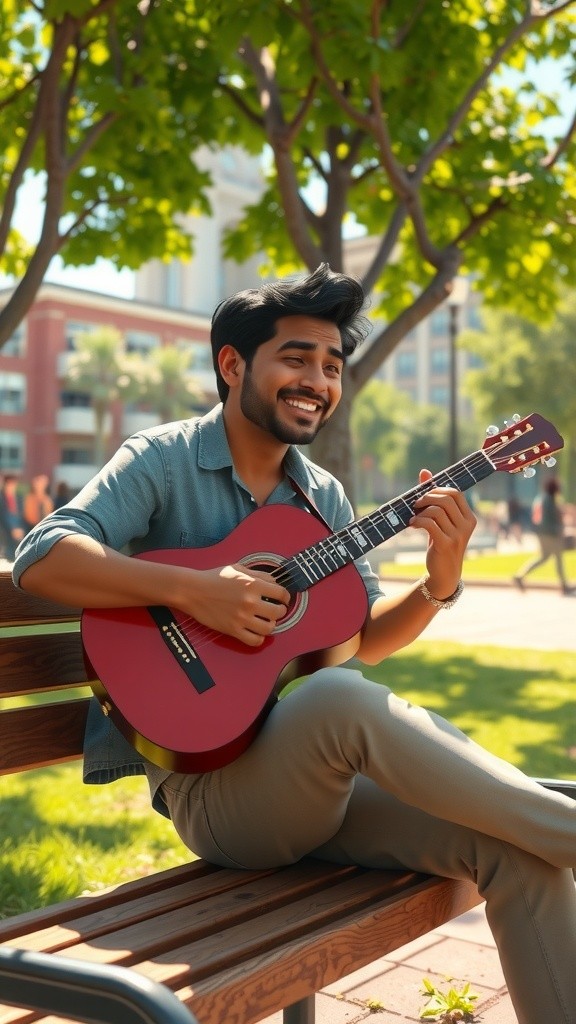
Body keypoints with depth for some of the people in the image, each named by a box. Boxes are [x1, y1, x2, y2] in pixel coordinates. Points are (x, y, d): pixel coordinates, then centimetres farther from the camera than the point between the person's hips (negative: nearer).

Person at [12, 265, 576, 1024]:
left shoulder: (324, 497, 13)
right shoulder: (163, 461, -4)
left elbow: (365, 640, 14)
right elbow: (40, 559, -16)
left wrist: (441, 583, -5)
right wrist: (191, 590, -25)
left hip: (318, 778, 6)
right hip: (210, 783, -6)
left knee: (515, 850, -16)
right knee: (339, 698, -37)